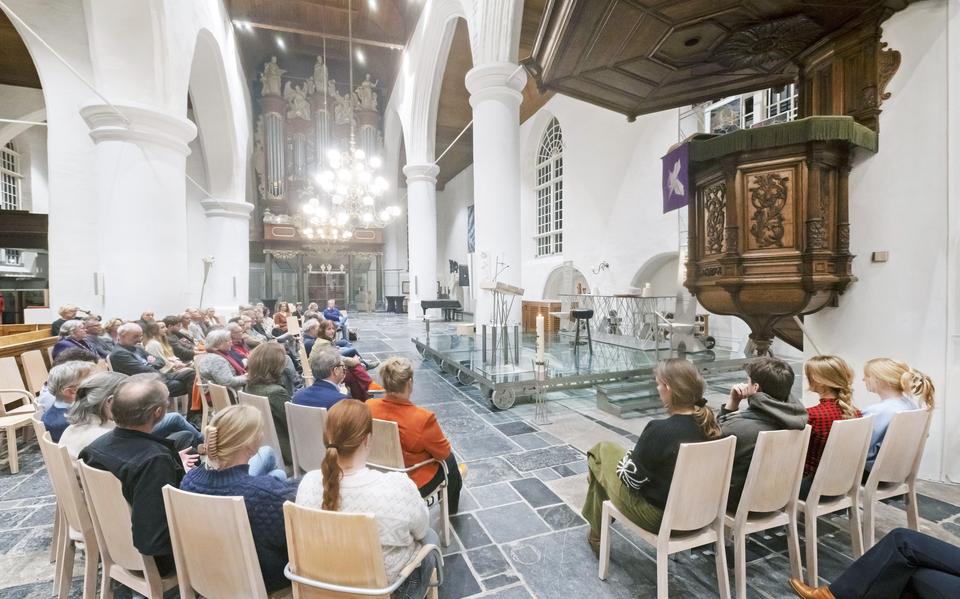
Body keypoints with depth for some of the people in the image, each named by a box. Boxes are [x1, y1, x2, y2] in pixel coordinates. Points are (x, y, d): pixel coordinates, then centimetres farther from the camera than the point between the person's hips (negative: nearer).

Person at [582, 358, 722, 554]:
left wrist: (628, 456, -1)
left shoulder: (660, 431, -31)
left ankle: (597, 535, 29)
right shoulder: (710, 425, -9)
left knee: (602, 450, 10)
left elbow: (631, 477, -20)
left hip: (658, 516, -7)